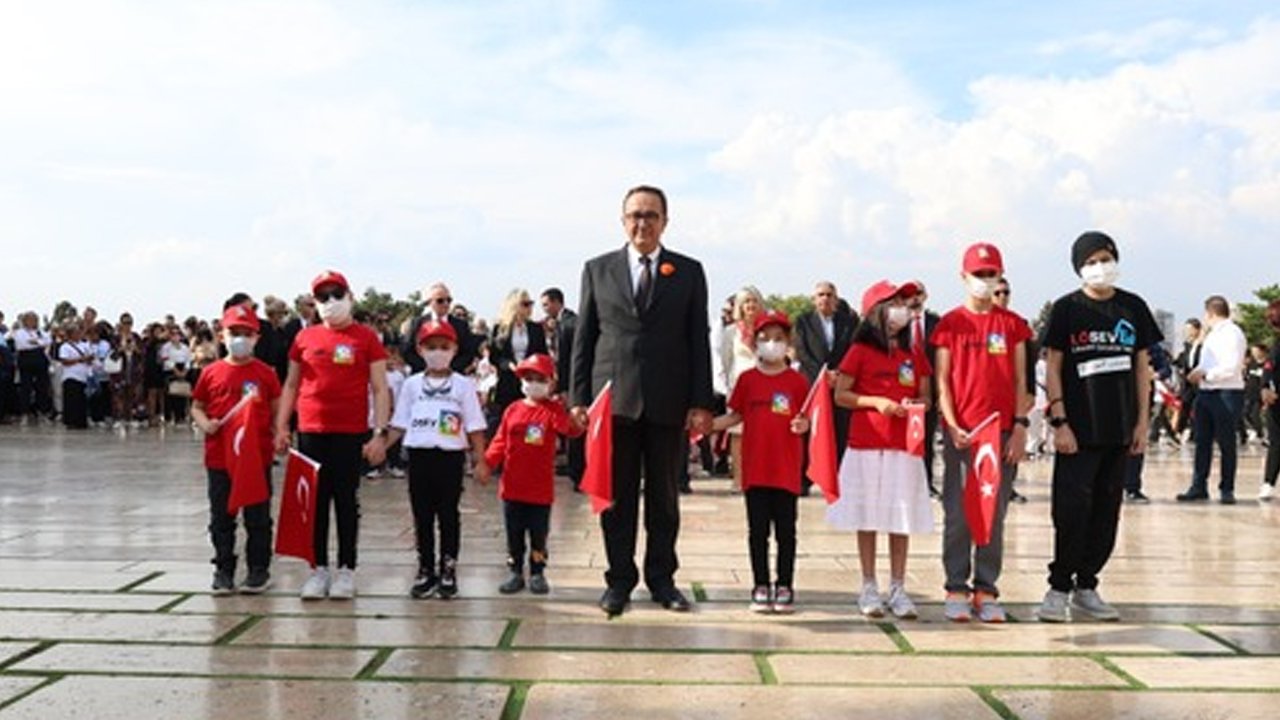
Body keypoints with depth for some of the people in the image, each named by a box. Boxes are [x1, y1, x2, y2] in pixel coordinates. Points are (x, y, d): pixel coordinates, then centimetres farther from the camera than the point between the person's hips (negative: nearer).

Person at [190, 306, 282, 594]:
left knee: (257, 517, 7)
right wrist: (205, 423, -8)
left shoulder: (265, 373, 0)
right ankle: (223, 569, 21)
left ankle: (259, 569, 17)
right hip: (219, 457, 2)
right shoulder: (212, 373, 3)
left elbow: (276, 409, 4)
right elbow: (197, 407, 11)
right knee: (221, 517, 10)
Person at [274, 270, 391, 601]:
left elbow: (380, 389, -1)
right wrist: (281, 427, 7)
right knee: (315, 500, 7)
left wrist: (380, 432, -9)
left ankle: (346, 569, 13)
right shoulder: (305, 338, 8)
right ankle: (319, 568, 16)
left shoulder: (365, 338, 0)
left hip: (350, 433, -3)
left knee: (347, 500, 5)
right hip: (311, 432, 3)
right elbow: (291, 385, 14)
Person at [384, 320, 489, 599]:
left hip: (450, 455, -2)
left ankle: (448, 571, 12)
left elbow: (475, 427, -1)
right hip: (419, 455, 3)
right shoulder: (412, 385, 8)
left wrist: (480, 462, -5)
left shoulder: (463, 385, 0)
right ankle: (425, 570, 18)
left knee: (448, 514, 4)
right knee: (422, 515, 8)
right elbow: (399, 424, 10)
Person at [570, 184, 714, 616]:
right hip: (614, 400, 0)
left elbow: (699, 340, 5)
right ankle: (620, 580, 15)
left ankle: (662, 579, 19)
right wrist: (580, 397, 1)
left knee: (664, 496, 8)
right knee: (616, 496, 5)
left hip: (669, 403, 0)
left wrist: (701, 403, -2)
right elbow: (584, 338, 8)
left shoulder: (689, 272, 8)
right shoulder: (598, 270, 9)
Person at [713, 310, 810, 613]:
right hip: (755, 466, 1)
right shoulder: (747, 379, 4)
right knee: (758, 529, 7)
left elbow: (805, 418, 4)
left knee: (785, 530, 6)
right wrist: (706, 425, -2)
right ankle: (761, 586, 17)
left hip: (786, 468, -1)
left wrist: (803, 425, -18)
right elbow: (735, 415, 9)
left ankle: (785, 586, 16)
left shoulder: (797, 381, 0)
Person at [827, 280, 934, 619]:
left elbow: (925, 396, 14)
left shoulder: (914, 354, 11)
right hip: (866, 443, -3)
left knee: (902, 517, 3)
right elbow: (841, 395, -1)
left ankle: (898, 589, 12)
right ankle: (869, 588, 12)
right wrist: (876, 402, -13)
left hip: (904, 445, 3)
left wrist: (914, 404, -8)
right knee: (868, 516, 3)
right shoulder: (860, 351, 0)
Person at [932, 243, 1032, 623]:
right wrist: (952, 426, -8)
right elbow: (942, 380, 2)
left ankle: (986, 591, 12)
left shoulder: (1013, 325, 8)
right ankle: (957, 589, 6)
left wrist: (1020, 426, -2)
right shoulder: (950, 323, 5)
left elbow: (1020, 381, 7)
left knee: (995, 514, 5)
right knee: (958, 512, -1)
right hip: (960, 431, -1)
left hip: (1003, 432, 2)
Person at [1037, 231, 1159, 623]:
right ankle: (1059, 587, 3)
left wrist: (1142, 422, 7)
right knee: (1072, 509, -7)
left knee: (1107, 511, 8)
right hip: (1078, 429, -4)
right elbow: (1053, 368, -2)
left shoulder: (1133, 308, 9)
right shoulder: (1067, 308, -1)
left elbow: (1142, 367, 12)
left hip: (1120, 429, 4)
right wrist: (1059, 422, -10)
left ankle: (1086, 586, 18)